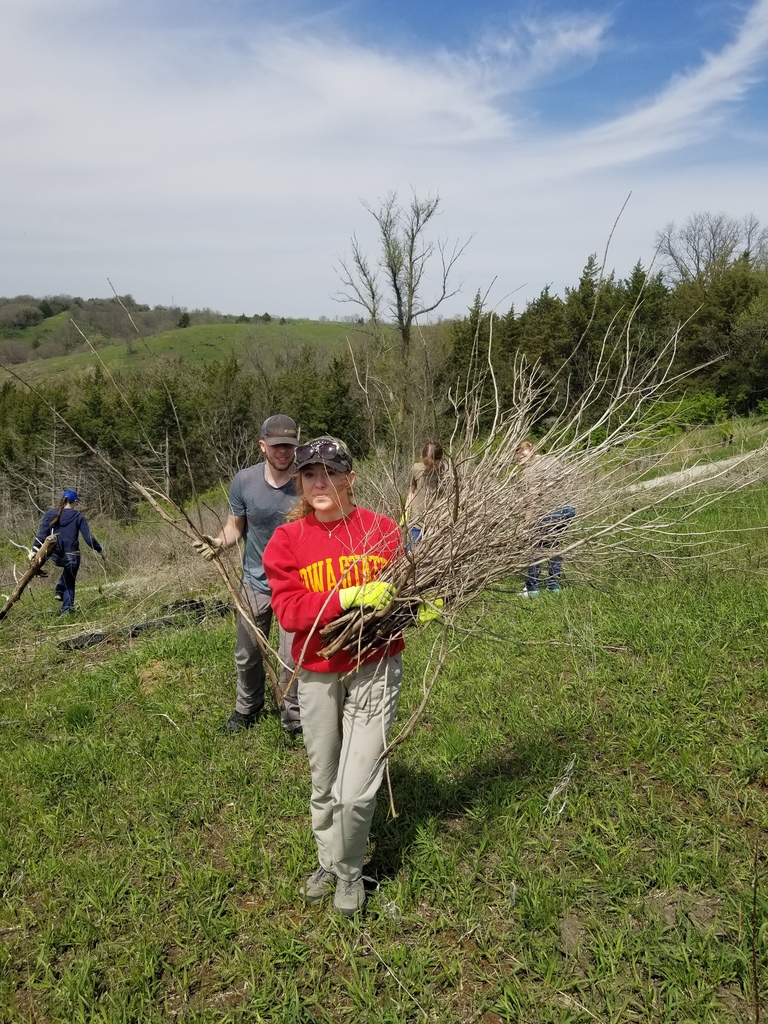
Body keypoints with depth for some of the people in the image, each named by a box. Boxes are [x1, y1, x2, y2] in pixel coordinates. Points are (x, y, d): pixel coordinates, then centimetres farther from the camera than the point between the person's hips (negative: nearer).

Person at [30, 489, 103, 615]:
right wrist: (99, 549, 7)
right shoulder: (78, 517, -5)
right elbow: (88, 538, -6)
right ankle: (66, 611, 9)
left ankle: (59, 591, 19)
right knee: (69, 584, 16)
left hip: (55, 557, 3)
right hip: (71, 556, -3)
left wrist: (35, 549, -2)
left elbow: (42, 533, -5)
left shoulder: (50, 514, 2)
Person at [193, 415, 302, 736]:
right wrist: (219, 542, -19)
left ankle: (294, 719, 25)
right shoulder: (244, 481, -10)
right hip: (255, 580, 3)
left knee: (292, 658, 1)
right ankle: (247, 708, 44)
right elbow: (236, 526, 1)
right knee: (247, 654, 18)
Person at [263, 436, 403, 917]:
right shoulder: (287, 539, -5)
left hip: (374, 670, -2)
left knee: (357, 791, -4)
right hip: (317, 675, 2)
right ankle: (329, 862, 46)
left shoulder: (383, 530, -6)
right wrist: (348, 598, -28)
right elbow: (288, 611, -15)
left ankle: (350, 870, 27)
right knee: (324, 784, 19)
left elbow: (404, 591, 6)